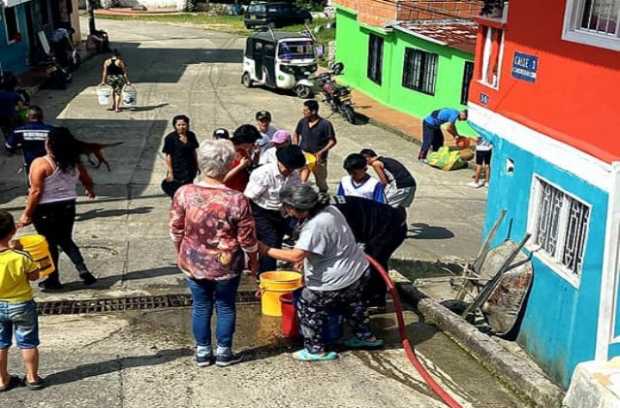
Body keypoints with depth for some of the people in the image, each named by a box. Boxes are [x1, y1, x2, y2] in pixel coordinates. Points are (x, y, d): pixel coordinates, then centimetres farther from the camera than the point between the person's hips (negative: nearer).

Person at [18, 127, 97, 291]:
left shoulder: (40, 164, -18)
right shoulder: (75, 163, -1)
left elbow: (36, 192, -19)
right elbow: (88, 181, 11)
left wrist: (27, 214, -11)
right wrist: (90, 191, 34)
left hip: (45, 210, -5)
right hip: (68, 207, 5)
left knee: (49, 244, 9)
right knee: (66, 241, 20)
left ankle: (53, 280, 18)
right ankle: (83, 270, 8)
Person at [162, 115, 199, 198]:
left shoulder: (191, 135, 3)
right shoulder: (170, 138, -12)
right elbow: (168, 156, -12)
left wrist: (197, 166, 15)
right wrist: (170, 172, -14)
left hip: (190, 169, 5)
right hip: (177, 170, -5)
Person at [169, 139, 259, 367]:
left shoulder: (183, 193, -13)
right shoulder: (237, 200, -20)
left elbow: (176, 231, -2)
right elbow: (247, 239, -11)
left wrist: (181, 254, 15)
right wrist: (254, 261, 6)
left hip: (193, 263, 2)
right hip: (226, 265, -2)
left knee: (201, 306, 17)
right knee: (225, 307, 16)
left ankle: (202, 353, 28)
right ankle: (224, 353, 27)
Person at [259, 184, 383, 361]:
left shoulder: (315, 226, -29)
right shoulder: (330, 209, 0)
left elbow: (295, 256, -34)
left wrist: (266, 250, -27)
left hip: (338, 281, -9)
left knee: (307, 307, 9)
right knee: (351, 303, 34)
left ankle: (315, 350, 18)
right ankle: (365, 336, 48)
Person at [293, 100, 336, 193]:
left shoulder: (325, 124, -15)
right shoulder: (303, 121, -2)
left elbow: (332, 141, -12)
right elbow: (296, 134, 15)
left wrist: (321, 152, -24)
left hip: (318, 158, -3)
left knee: (321, 183, 16)